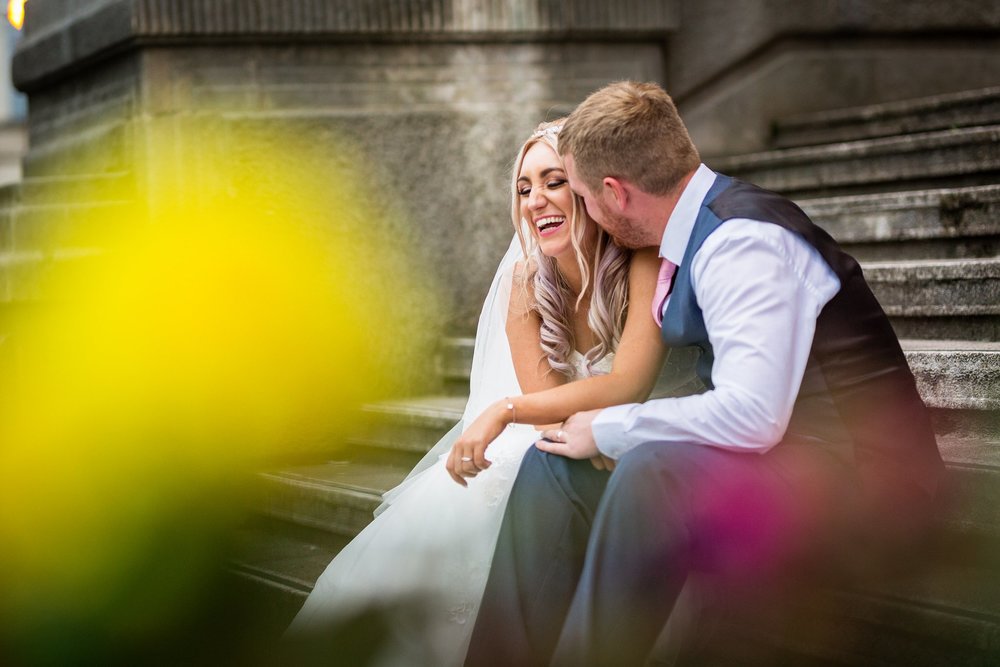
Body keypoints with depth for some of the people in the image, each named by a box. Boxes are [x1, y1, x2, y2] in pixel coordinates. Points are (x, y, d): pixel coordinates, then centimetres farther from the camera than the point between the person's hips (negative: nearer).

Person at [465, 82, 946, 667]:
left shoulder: (742, 241, -19)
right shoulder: (695, 232, 11)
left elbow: (750, 415, -29)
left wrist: (608, 430, -17)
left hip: (856, 482, -10)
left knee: (652, 472, -34)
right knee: (553, 465, 1)